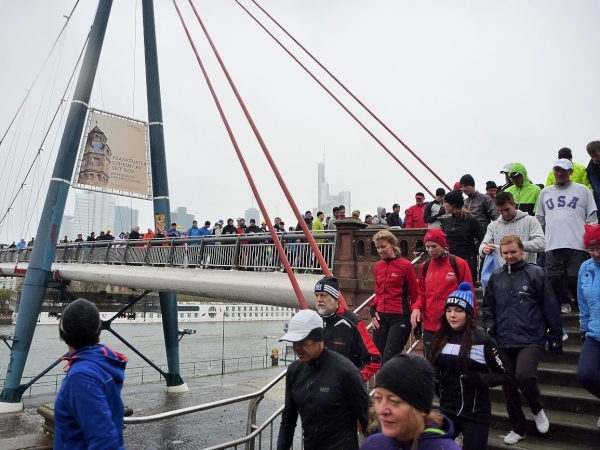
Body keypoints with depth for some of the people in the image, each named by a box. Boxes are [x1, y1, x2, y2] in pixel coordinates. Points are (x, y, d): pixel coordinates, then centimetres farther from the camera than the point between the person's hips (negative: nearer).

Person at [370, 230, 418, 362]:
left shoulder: (405, 265, -7)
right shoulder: (377, 266, 10)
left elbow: (414, 293, -2)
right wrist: (373, 311, 4)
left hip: (400, 317, -6)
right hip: (380, 317, 6)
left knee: (389, 359, -11)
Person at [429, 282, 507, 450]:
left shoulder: (483, 340, -12)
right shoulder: (440, 338, 2)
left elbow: (502, 375, -5)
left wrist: (480, 379, -21)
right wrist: (433, 378, -4)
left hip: (475, 415, -4)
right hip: (446, 411, 4)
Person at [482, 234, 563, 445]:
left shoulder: (536, 273, -3)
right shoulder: (495, 277, 7)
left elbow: (550, 307, -1)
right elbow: (487, 305, 15)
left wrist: (555, 337, 1)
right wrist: (488, 327, 1)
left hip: (531, 339, -4)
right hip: (504, 341, 4)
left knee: (524, 375, -22)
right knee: (508, 385, 9)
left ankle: (538, 409, 10)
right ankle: (518, 428, 29)